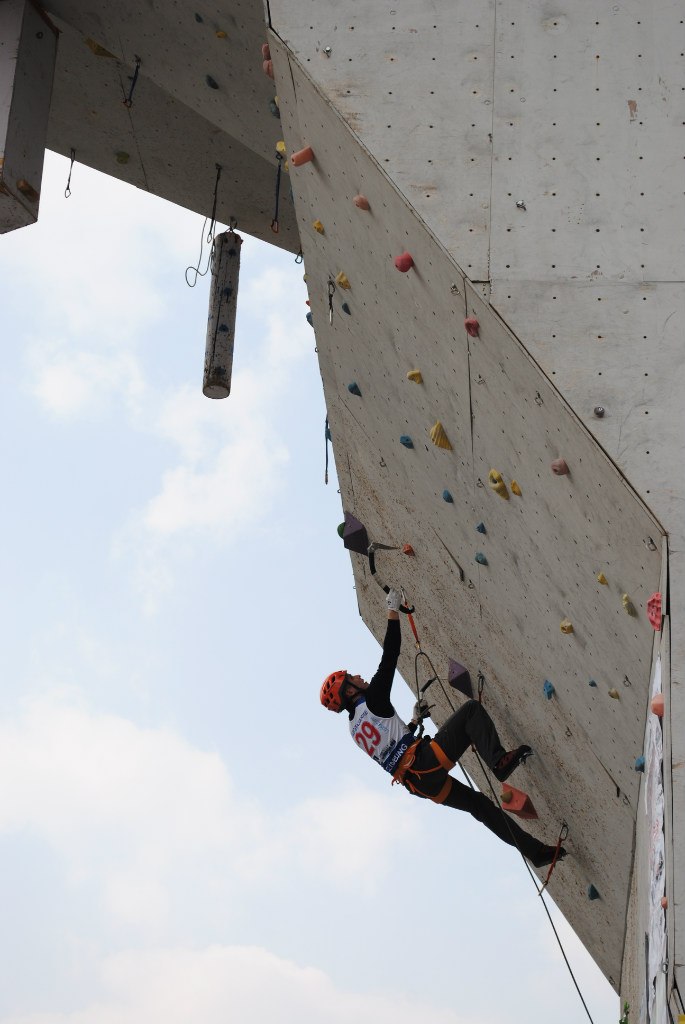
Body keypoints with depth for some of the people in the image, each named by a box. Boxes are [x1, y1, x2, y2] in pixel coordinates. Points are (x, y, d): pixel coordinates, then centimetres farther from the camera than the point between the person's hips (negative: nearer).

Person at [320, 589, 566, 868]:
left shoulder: (355, 729, 21)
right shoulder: (371, 701, -2)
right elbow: (389, 658, -3)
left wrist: (414, 721, 30)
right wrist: (393, 611, 3)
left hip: (418, 783, 8)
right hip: (426, 763, -8)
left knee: (479, 804, 18)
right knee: (471, 710, -4)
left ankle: (535, 850, 20)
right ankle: (499, 760, -25)